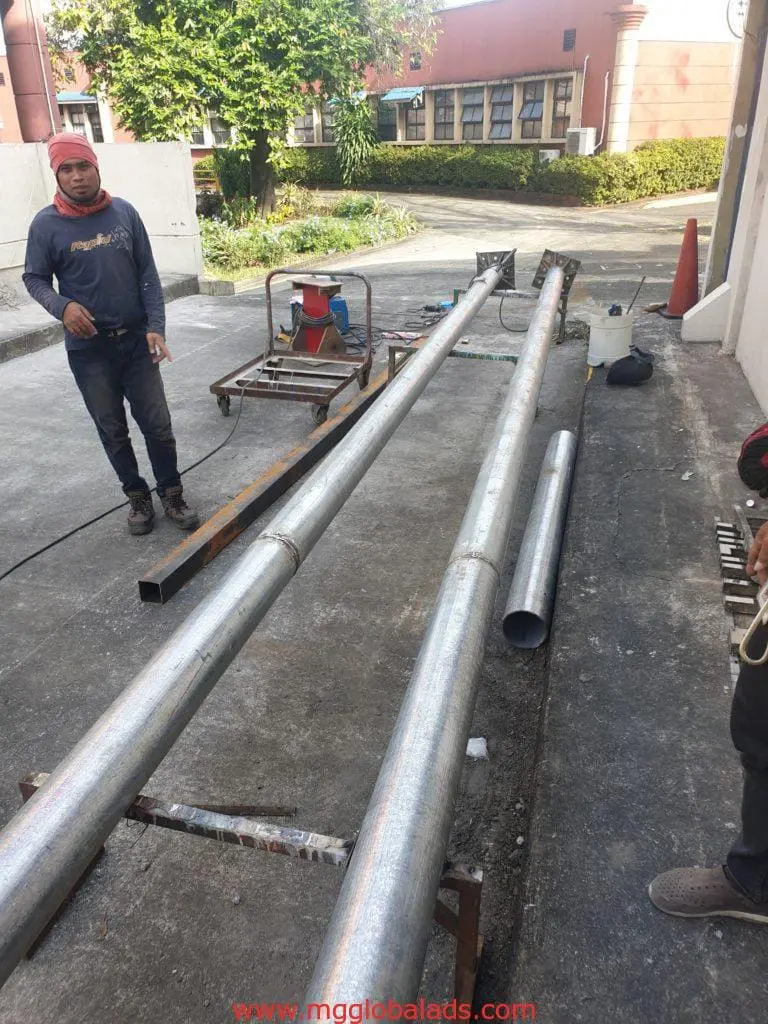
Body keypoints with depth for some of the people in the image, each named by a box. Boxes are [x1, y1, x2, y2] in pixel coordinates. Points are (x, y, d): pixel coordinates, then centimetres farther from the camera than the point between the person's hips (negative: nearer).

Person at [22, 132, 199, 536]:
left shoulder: (124, 212, -2)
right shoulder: (46, 224, -6)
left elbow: (148, 275, 0)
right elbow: (34, 279, 2)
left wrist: (155, 328, -9)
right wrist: (61, 306, -18)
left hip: (136, 340, 1)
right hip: (88, 349, 0)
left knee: (157, 423, 4)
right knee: (112, 430, 10)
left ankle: (171, 493, 21)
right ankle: (137, 496, 26)